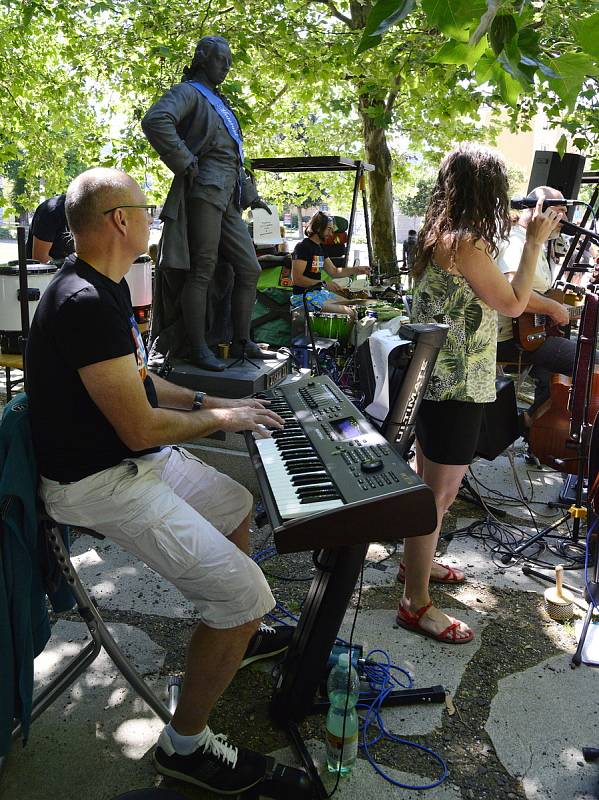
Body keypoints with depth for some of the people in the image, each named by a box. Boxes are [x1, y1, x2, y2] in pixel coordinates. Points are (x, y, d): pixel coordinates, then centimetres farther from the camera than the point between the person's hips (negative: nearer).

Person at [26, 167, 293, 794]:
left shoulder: (107, 287, 8)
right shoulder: (85, 304, -26)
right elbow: (141, 428, -26)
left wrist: (209, 403, 11)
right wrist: (221, 419, -10)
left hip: (137, 459, 11)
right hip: (101, 482, -11)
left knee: (239, 507, 23)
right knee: (246, 593, -14)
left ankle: (232, 636, 43)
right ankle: (185, 744, 8)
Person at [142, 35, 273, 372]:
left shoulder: (219, 102, 30)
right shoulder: (189, 92, 1)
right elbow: (155, 120, -20)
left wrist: (252, 196, 28)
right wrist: (185, 163, -18)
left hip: (228, 198, 9)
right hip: (205, 189, -9)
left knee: (250, 269, 6)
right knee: (202, 271, -10)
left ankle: (242, 342, 13)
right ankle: (199, 349, -6)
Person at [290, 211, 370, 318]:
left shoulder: (319, 248, 16)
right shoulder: (303, 247, -13)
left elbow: (334, 272, 21)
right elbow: (296, 279, -21)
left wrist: (357, 270, 9)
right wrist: (324, 284, -23)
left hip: (319, 292, 10)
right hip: (303, 296, -10)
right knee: (348, 313, -19)